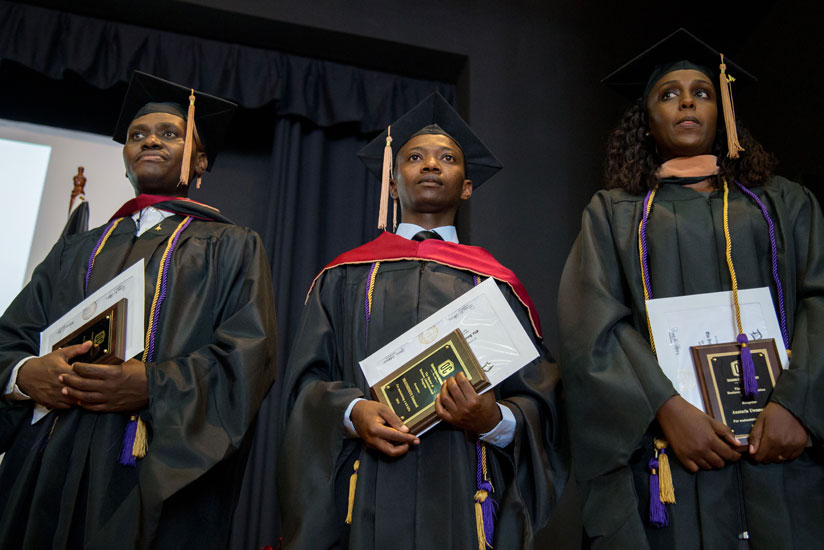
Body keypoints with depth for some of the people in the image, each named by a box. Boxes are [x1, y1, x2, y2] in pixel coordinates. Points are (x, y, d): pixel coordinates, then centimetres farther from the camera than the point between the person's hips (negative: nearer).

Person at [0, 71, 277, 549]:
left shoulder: (232, 249, 7)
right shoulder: (78, 251, 21)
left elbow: (247, 356, -6)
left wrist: (152, 384, -22)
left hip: (160, 475, -4)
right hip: (49, 470, 4)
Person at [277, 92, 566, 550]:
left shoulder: (498, 284, 8)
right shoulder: (345, 276, 10)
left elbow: (538, 398, 4)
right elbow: (306, 381, 5)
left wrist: (495, 420, -16)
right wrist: (352, 412, -14)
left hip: (462, 496, 1)